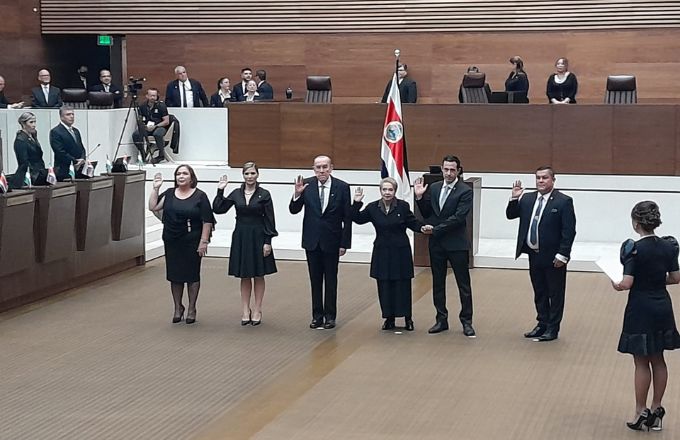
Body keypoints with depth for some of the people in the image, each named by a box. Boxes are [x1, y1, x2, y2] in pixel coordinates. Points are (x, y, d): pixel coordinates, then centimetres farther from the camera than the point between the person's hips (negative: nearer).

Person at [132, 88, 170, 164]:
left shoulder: (161, 106, -9)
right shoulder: (143, 106, 4)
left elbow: (166, 121, -10)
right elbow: (140, 119, 16)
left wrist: (155, 126, -19)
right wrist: (141, 125, -6)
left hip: (160, 126, -4)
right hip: (146, 127, 4)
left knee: (157, 134, -39)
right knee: (135, 134, -24)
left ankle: (161, 155, -18)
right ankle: (143, 154, -4)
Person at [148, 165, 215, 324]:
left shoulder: (200, 196, -6)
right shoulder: (169, 194, 6)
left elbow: (207, 221, -8)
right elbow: (153, 207, -1)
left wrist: (203, 242, -13)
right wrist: (156, 188, -7)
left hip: (192, 243, -3)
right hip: (172, 242, 4)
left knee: (192, 275, 5)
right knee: (175, 275, 9)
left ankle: (191, 309, 16)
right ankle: (178, 308, 23)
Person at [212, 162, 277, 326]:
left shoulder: (264, 194, -5)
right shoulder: (236, 193, 4)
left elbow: (269, 220, -6)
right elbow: (218, 209, 2)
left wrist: (268, 241, -10)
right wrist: (220, 191, -6)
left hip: (258, 237, -3)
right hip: (241, 237, 3)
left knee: (258, 275, 6)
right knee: (244, 276, 9)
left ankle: (257, 310, 14)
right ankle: (245, 310, 17)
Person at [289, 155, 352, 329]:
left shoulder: (342, 187, -8)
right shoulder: (306, 185, -4)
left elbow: (347, 218, -5)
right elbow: (294, 210, -2)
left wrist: (345, 243, -7)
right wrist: (297, 194, -22)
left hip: (331, 241, -2)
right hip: (312, 240, 2)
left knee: (330, 280, 7)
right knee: (315, 280, 10)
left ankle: (330, 316, 16)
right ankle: (317, 315, 18)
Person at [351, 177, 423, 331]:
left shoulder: (403, 206, -6)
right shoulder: (373, 207, 1)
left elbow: (414, 224, -2)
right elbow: (358, 219, 7)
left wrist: (422, 227, -22)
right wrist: (357, 203, -6)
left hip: (400, 252, -2)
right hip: (382, 252, 2)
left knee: (402, 286, 2)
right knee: (384, 286, 6)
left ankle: (408, 318, 16)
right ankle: (389, 318, 19)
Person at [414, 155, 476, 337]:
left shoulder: (465, 191, -10)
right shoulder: (434, 188, 7)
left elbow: (458, 217, -18)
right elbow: (427, 214, 10)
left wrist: (435, 229, -18)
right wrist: (419, 197, -5)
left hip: (456, 244, -5)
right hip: (436, 243, 5)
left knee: (463, 284, 2)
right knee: (438, 283, 12)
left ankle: (466, 321, 10)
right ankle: (441, 320, 22)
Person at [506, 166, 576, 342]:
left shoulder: (563, 201, -11)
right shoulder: (527, 199, 6)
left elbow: (569, 231, -14)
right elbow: (510, 215, 10)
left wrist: (562, 254, -18)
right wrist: (514, 199, -6)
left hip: (553, 258, -6)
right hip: (534, 255, 6)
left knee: (555, 294, 6)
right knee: (539, 293, 16)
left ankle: (552, 329, 14)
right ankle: (542, 324, 28)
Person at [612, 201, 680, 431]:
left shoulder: (634, 248, -17)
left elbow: (627, 283, -19)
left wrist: (616, 284, 1)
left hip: (640, 309, -5)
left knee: (642, 363, 3)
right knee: (658, 360, 13)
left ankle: (641, 414, 10)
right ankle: (656, 412, 19)